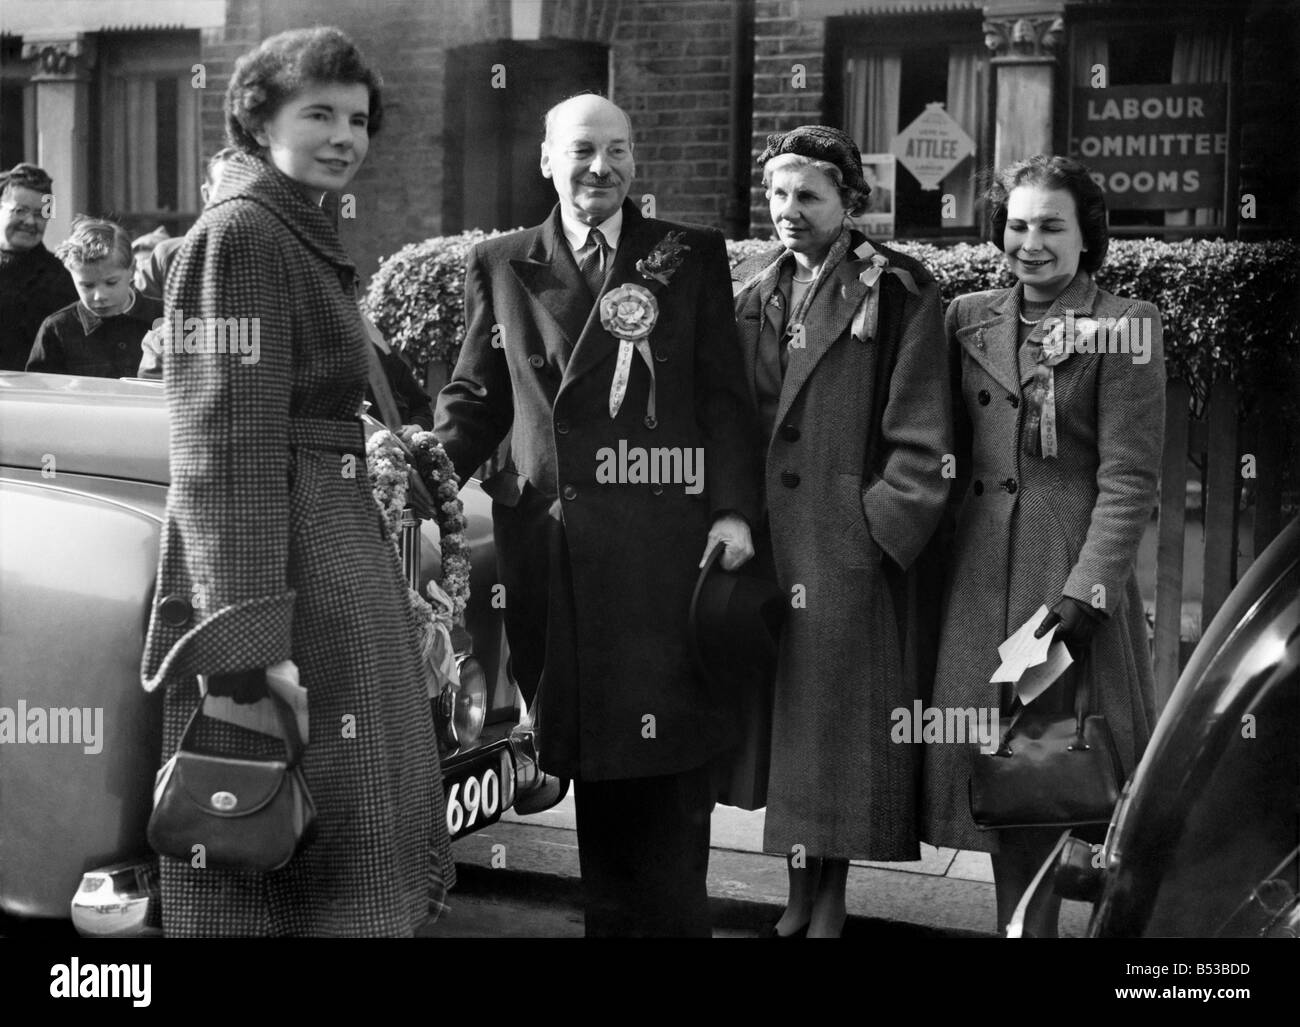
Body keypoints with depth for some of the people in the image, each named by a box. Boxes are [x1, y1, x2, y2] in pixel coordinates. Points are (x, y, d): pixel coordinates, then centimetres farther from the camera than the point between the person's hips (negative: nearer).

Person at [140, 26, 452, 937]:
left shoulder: (302, 233, 16)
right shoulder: (242, 233, -14)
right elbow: (231, 445, -20)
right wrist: (251, 637, -25)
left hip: (329, 553, 10)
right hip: (274, 572, -10)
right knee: (278, 858, -2)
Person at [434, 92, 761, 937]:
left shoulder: (694, 258, 8)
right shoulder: (500, 266, 11)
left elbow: (726, 397, 4)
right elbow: (476, 397, 12)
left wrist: (734, 509, -6)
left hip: (668, 543, -1)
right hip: (556, 545, 1)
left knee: (670, 765, 1)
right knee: (591, 758, 6)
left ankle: (674, 917, 11)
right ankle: (609, 916, 16)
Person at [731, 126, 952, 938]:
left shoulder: (898, 293, -5)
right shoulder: (748, 290, 10)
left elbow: (921, 440, -8)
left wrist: (881, 526, -12)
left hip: (850, 547, -5)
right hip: (760, 543, 5)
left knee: (838, 715, 2)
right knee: (777, 709, 10)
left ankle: (832, 897, 16)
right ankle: (799, 889, 24)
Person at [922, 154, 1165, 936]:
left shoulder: (1125, 328, -3)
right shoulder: (969, 320, 10)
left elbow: (1129, 475, -8)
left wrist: (1084, 592, -15)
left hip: (1076, 575, -4)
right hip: (981, 576, 4)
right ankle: (1023, 928, 20)